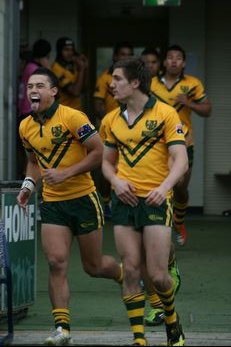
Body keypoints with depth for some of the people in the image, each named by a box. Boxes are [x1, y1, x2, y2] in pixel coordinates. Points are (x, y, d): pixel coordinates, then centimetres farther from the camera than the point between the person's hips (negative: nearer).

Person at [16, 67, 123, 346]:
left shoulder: (72, 117, -13)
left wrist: (65, 173, -19)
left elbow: (98, 152, -14)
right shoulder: (26, 127, 6)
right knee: (56, 262, -11)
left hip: (83, 198, -4)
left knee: (93, 266, 7)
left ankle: (125, 274, 40)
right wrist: (29, 184, 4)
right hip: (52, 204, 4)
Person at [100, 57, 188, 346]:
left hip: (156, 200, -4)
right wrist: (116, 181, -2)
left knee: (157, 275, -6)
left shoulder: (165, 114, -4)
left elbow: (180, 159, -9)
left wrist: (164, 187, -25)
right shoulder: (111, 120, 11)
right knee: (130, 271, -1)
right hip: (124, 201, 4)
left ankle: (172, 322, 23)